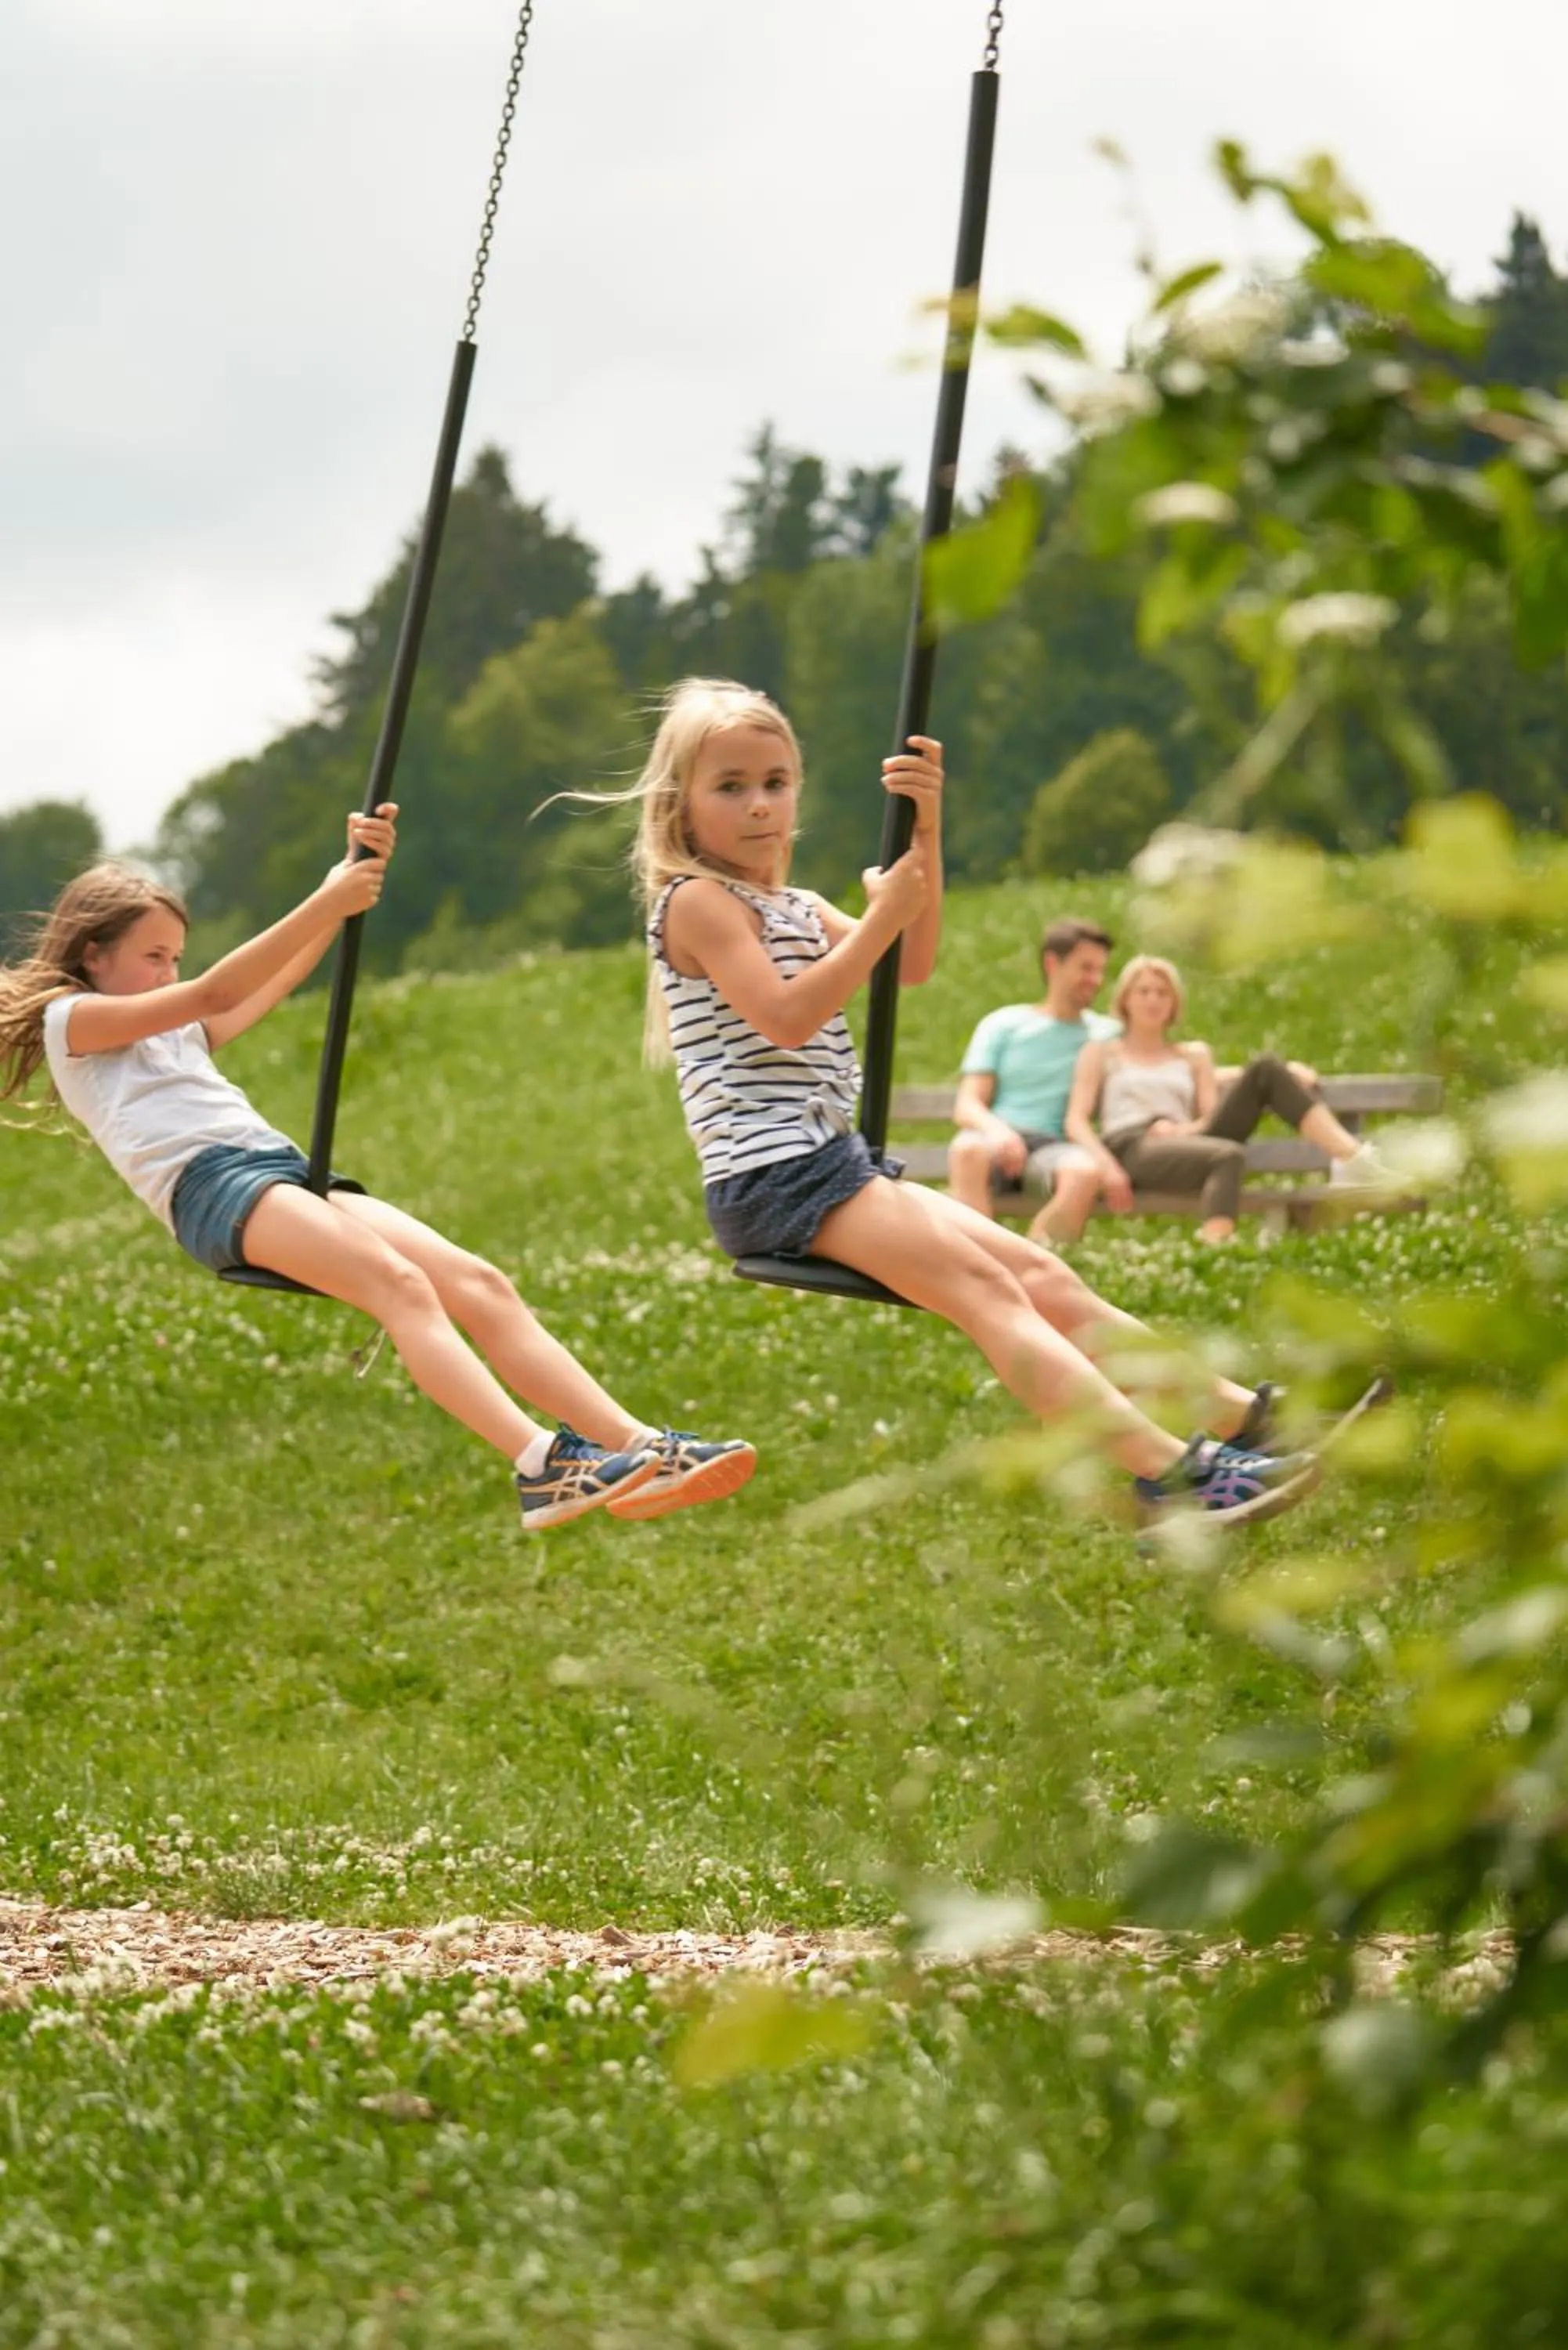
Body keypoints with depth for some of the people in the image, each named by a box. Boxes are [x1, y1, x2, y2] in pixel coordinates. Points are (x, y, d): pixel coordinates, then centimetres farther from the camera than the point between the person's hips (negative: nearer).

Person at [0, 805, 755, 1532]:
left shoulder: (181, 1031, 35)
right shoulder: (70, 1020, 11)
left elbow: (286, 973, 25)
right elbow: (213, 995, -2)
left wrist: (357, 871, 12)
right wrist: (327, 902, -5)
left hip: (292, 1174, 8)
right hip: (209, 1187, -8)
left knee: (480, 1284, -14)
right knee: (399, 1283, -31)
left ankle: (642, 1450, -27)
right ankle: (541, 1468, -48)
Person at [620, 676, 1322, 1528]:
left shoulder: (792, 908, 23)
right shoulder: (696, 901, -6)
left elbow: (911, 966, 11)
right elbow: (785, 1017, -19)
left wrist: (927, 833, 2)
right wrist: (880, 918, -15)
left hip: (839, 1167, 10)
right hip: (770, 1177, -10)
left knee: (1039, 1276, 1)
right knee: (986, 1288, -22)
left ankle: (1239, 1416, -3)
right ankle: (1169, 1473, -36)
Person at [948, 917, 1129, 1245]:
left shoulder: (1107, 1035, 20)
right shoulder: (1002, 1025, 16)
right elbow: (966, 1107, 8)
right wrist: (996, 1128, -20)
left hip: (1054, 1146, 1)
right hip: (998, 1137, -1)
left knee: (1085, 1169, -37)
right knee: (968, 1149, -38)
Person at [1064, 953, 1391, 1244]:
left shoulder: (1193, 1055, 32)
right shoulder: (1100, 1053, 23)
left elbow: (1211, 1118, 18)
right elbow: (1076, 1121, 9)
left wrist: (1181, 1130, -6)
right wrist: (1104, 1163, -12)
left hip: (1184, 1143, 4)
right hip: (1131, 1149, -4)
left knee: (1266, 1068, -17)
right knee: (1228, 1156, -39)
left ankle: (1353, 1159, -31)